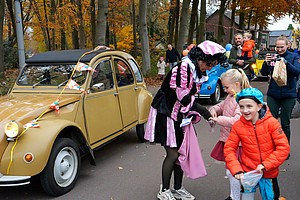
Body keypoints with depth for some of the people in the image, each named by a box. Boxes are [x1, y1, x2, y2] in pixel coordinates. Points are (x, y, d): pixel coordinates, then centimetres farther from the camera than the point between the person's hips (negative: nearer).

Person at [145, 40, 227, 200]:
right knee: (173, 154, -6)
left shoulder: (197, 71, 6)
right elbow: (184, 98, -25)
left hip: (179, 115, 9)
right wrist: (204, 112, -20)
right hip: (165, 114, -9)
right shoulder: (183, 68, -24)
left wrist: (193, 113, -2)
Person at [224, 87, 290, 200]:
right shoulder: (238, 126, -10)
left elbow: (283, 148, -14)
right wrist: (236, 170, -15)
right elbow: (229, 149, -5)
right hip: (247, 173, 1)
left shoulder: (271, 123, -14)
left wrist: (265, 165, -19)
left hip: (268, 173, -1)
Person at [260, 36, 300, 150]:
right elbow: (264, 73, 1)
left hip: (288, 95, -1)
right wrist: (266, 63, -18)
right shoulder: (272, 56, 4)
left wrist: (286, 63, -30)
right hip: (273, 94, 2)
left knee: (285, 124, 7)